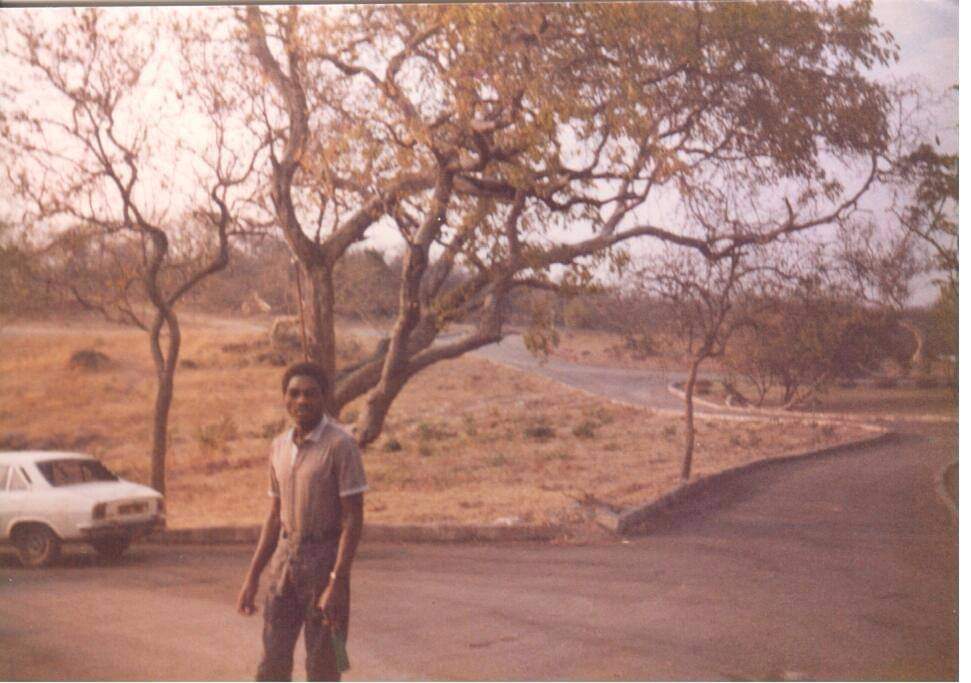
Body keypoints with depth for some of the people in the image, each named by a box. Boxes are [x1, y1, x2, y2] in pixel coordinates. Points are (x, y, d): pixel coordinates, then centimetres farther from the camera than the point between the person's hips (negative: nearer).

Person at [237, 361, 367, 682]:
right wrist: (252, 577, 9)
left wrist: (337, 585, -22)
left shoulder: (342, 444, -14)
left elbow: (354, 518, -16)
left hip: (326, 561, -6)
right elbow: (275, 516, 13)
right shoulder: (280, 446, 8)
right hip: (286, 560, 6)